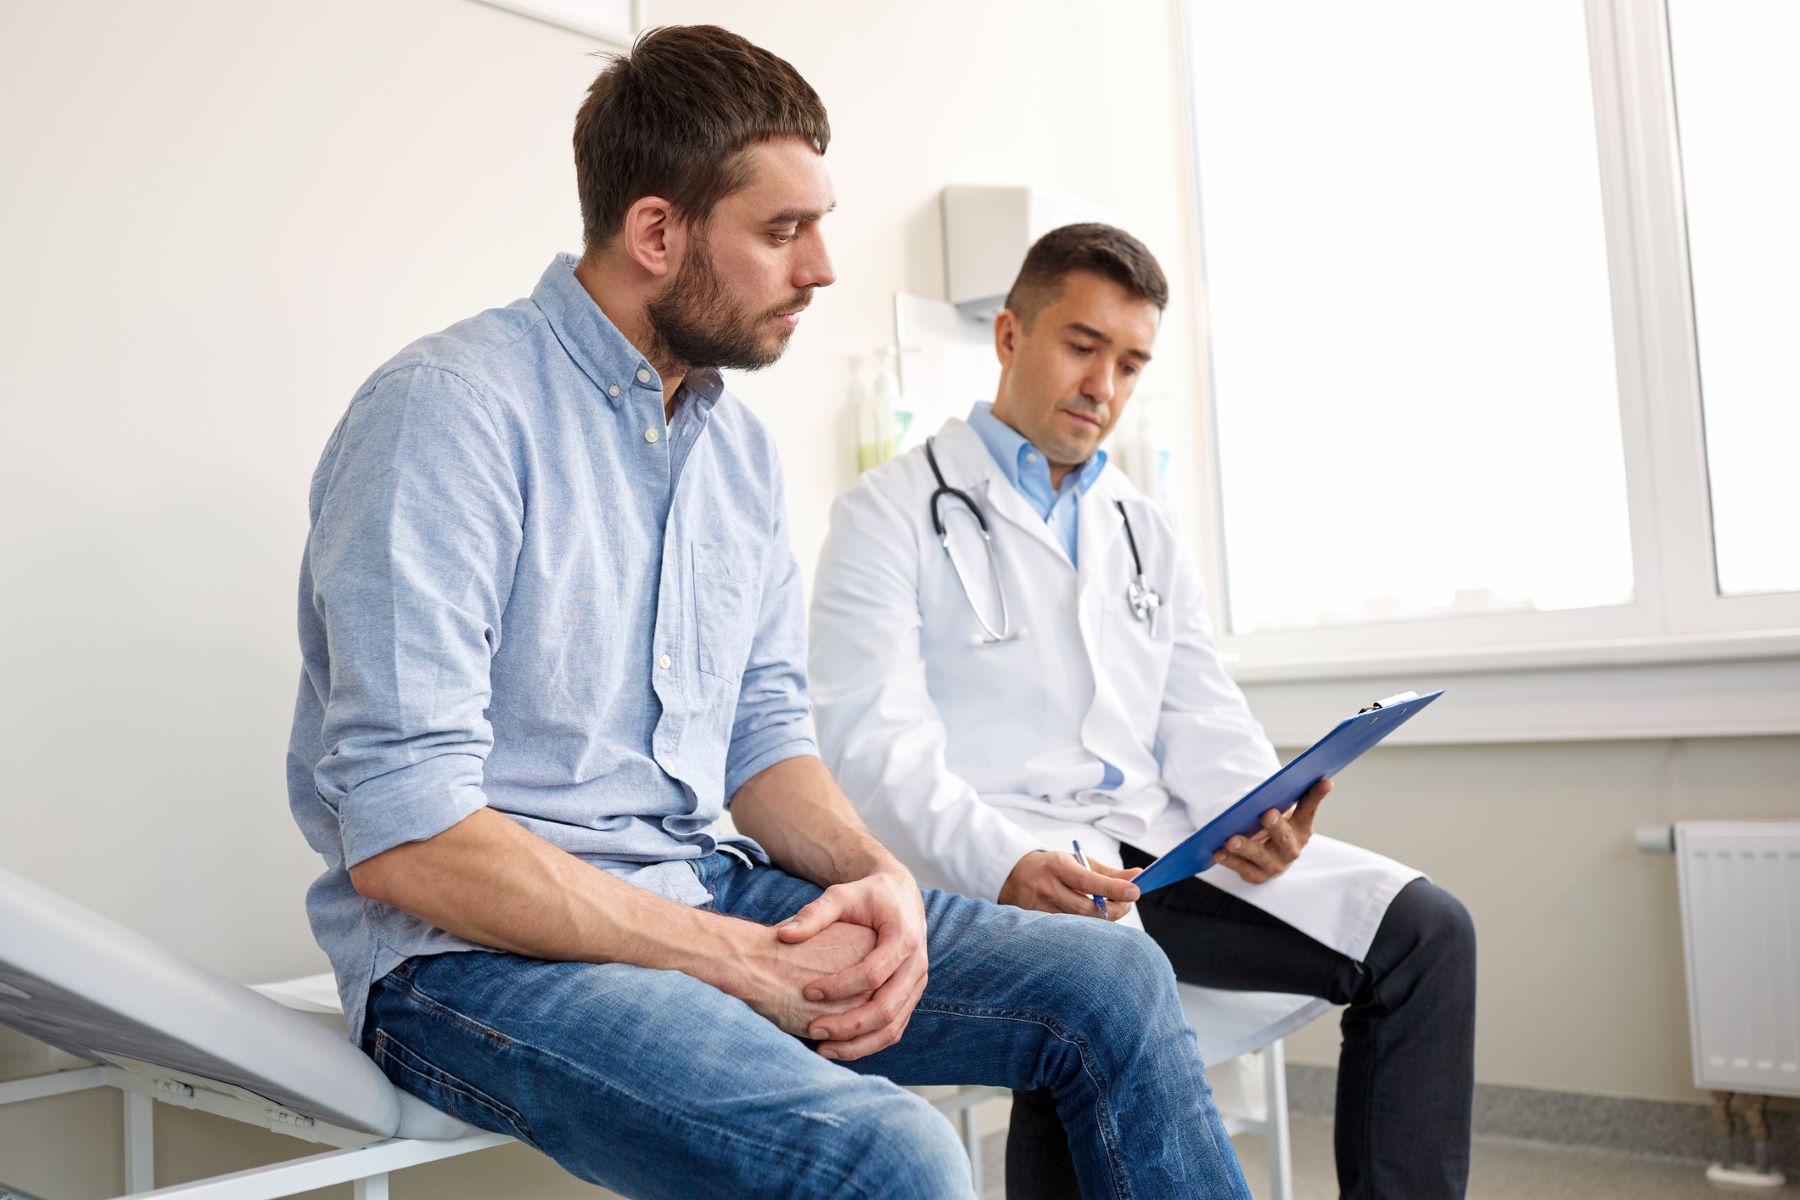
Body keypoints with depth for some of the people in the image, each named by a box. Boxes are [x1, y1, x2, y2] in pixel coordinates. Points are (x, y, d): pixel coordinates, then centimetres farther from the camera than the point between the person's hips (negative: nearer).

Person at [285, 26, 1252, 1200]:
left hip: (705, 895, 8)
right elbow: (404, 835, -21)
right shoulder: (450, 409, -15)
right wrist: (741, 960, -20)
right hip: (483, 948, -7)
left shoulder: (741, 446, 10)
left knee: (1114, 982, -3)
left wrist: (873, 874, -8)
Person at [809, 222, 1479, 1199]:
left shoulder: (1148, 535, 22)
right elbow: (877, 744, -10)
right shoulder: (894, 513, 3)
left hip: (1157, 850, 6)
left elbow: (1203, 723, 14)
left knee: (1424, 931, -10)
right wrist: (1006, 863, -27)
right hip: (990, 869, -5)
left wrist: (1254, 815, -10)